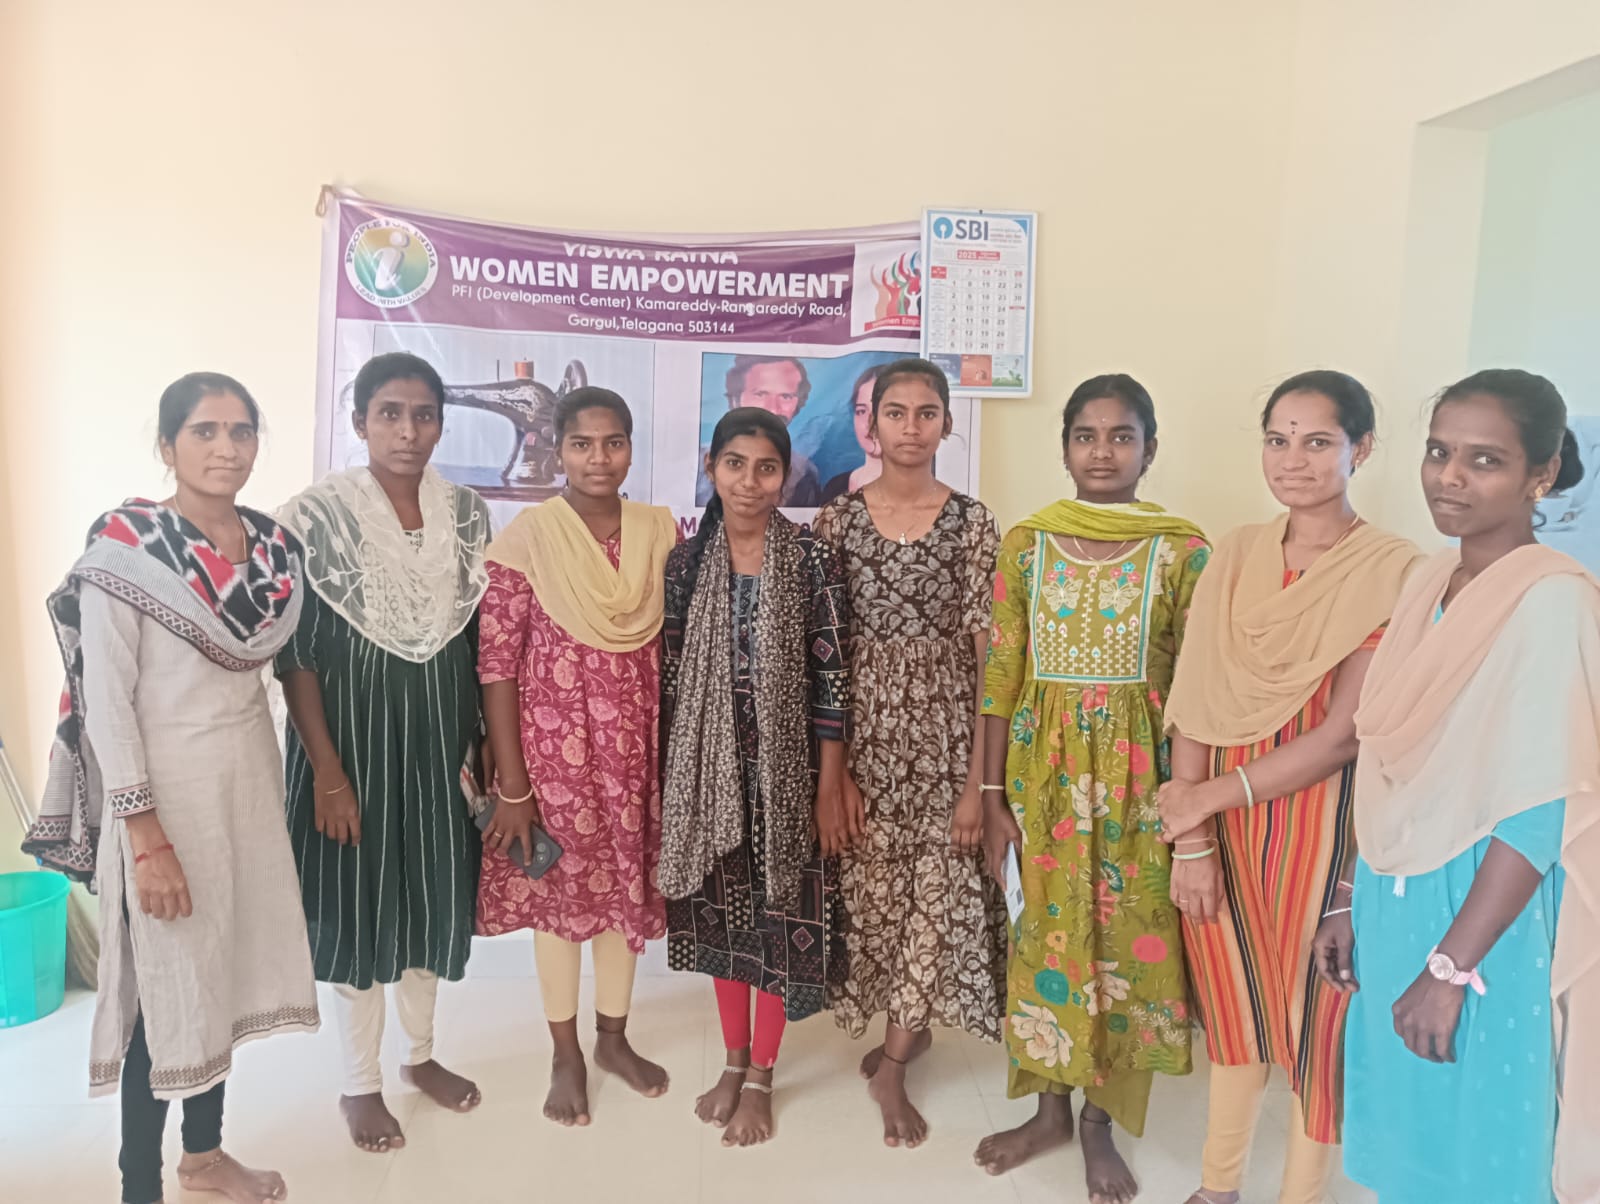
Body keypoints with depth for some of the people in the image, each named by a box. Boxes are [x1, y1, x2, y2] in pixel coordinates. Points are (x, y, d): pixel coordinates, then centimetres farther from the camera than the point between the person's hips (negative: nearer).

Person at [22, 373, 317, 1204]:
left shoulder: (273, 544, 2)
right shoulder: (125, 545, -15)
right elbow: (106, 700, -16)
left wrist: (268, 788, 8)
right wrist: (146, 837, -17)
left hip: (248, 779, 6)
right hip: (166, 790, -6)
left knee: (227, 968, 17)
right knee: (166, 984, 6)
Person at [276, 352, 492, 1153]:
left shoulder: (468, 515, 0)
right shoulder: (315, 517, -12)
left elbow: (479, 641, 6)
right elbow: (296, 657, -12)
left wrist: (481, 746, 5)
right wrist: (327, 773, -14)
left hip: (439, 738, 4)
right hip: (352, 736, -4)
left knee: (433, 895, 15)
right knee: (358, 902, 8)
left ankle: (420, 1053, 37)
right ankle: (360, 1082, 28)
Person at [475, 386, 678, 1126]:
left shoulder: (662, 530, -1)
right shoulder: (527, 537, -12)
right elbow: (495, 664, -11)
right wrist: (512, 785, -11)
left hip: (638, 744, 3)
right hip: (555, 742, -3)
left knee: (628, 885, 16)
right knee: (561, 891, 11)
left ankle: (614, 1038, 38)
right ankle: (565, 1057, 32)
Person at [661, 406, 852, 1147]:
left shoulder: (813, 560, -9)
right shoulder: (686, 561, 1)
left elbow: (831, 676, -8)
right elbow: (669, 676, 5)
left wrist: (829, 786, -9)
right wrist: (658, 776, 6)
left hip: (786, 764, -3)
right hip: (708, 763, 3)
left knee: (780, 913, 7)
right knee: (721, 909, 15)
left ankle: (760, 1078, 27)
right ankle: (734, 1060, 35)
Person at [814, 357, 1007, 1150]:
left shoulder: (973, 523, -1)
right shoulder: (837, 520, 1)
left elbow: (988, 654, -4)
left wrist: (979, 779, -8)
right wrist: (830, 772, -6)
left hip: (944, 727, 0)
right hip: (863, 726, 1)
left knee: (939, 890, 1)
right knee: (872, 888, 8)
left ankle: (890, 1063, 21)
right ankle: (911, 1026, 34)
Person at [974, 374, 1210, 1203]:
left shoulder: (1183, 551, -4)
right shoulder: (1026, 544, 0)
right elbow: (1000, 681, 1)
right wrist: (994, 799, -1)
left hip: (1138, 771, -1)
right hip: (1045, 767, 2)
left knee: (1127, 940, 7)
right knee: (1048, 932, 12)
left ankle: (1101, 1121, 30)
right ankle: (1050, 1109, 33)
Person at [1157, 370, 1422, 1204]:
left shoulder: (1391, 570, -11)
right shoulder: (1237, 556, 1)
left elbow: (1343, 733, -15)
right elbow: (1195, 706, -3)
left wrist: (1208, 797, -13)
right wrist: (1191, 840, -8)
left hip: (1325, 821, -3)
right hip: (1224, 820, 4)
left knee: (1317, 1014, 11)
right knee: (1234, 1006, 17)